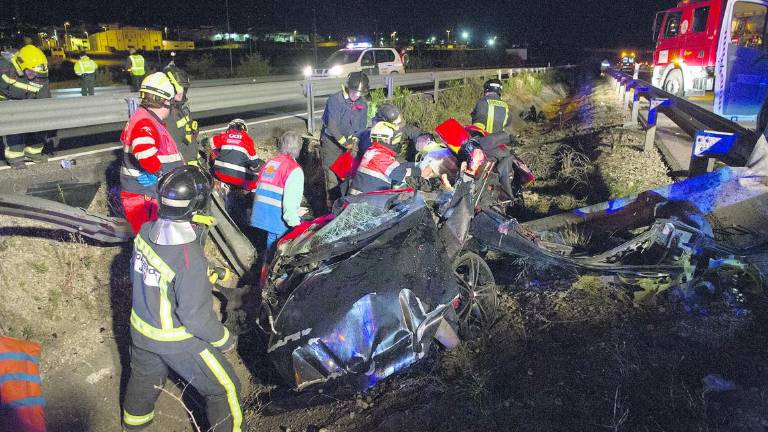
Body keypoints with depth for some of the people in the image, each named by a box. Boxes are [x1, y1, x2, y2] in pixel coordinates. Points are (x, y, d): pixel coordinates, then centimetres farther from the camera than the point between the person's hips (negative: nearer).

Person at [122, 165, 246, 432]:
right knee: (224, 387, 13)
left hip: (141, 328, 8)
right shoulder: (189, 256, -36)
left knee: (144, 377, 35)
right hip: (178, 340, -7)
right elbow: (196, 316, -28)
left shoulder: (146, 233, -15)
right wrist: (224, 340, -11)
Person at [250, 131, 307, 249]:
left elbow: (260, 190, 14)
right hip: (277, 222, -7)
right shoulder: (294, 170, -13)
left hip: (260, 216, 7)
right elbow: (290, 201, -21)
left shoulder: (269, 163, 10)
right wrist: (295, 222, -11)